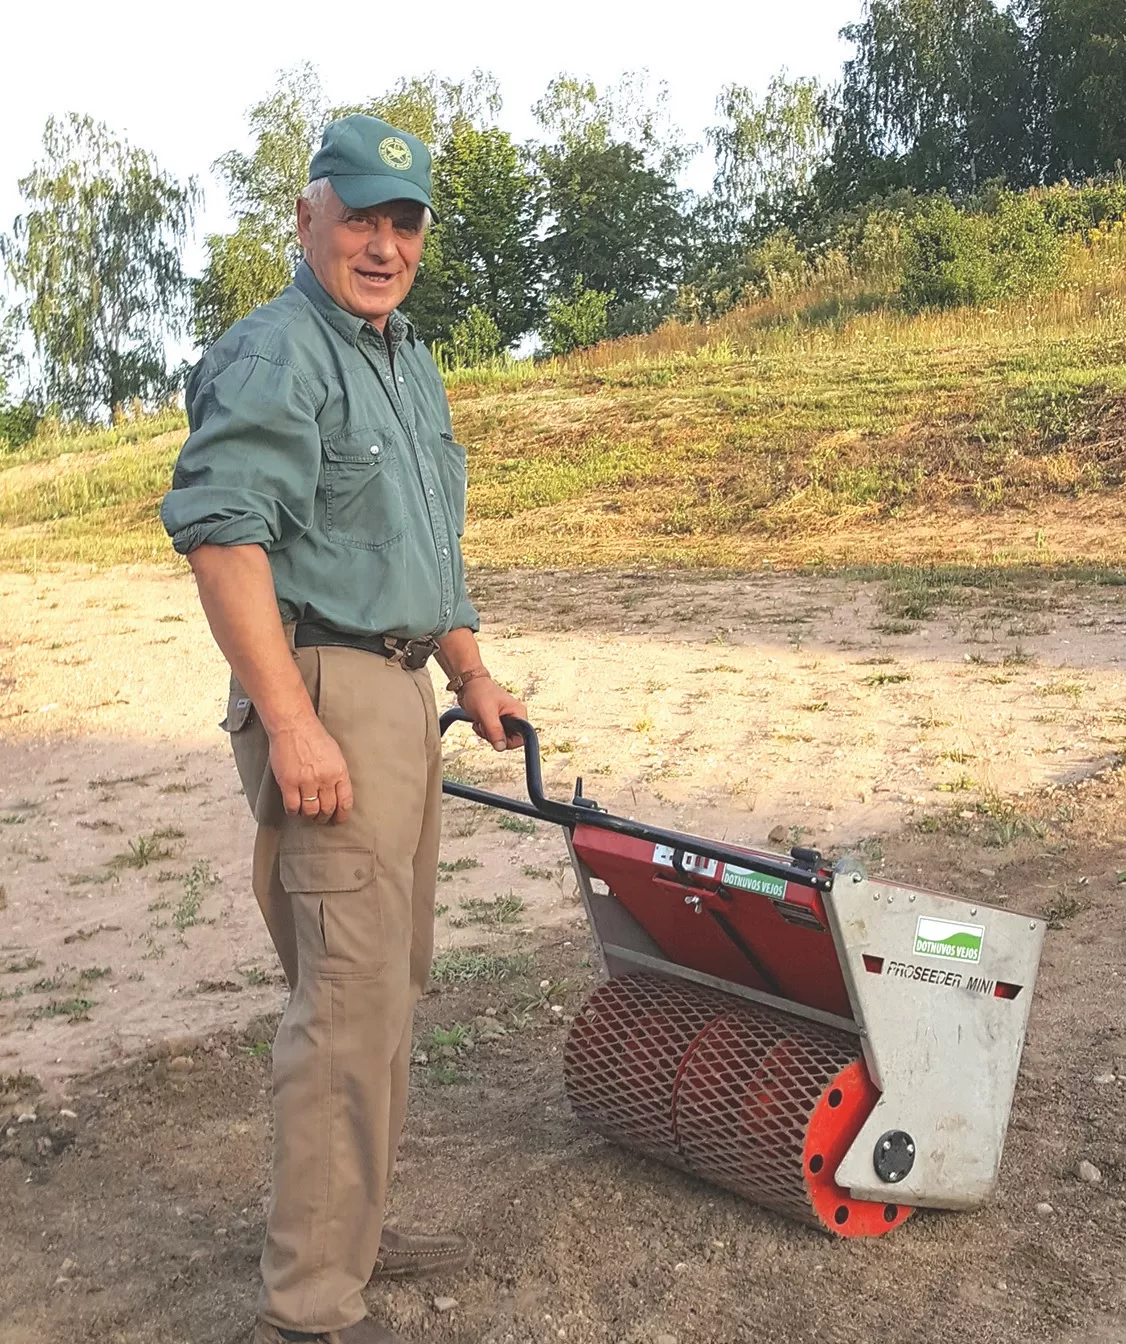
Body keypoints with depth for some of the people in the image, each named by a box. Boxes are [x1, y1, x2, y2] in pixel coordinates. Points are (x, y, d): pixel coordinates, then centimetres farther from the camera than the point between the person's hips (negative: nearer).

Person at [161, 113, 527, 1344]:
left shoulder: (409, 364, 20)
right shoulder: (277, 354, -11)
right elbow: (219, 531, -22)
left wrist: (472, 677, 26)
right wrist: (291, 723, -26)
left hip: (402, 695, 10)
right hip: (324, 694, -10)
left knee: (388, 980, 15)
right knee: (352, 999, -9)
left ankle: (350, 1229, 30)